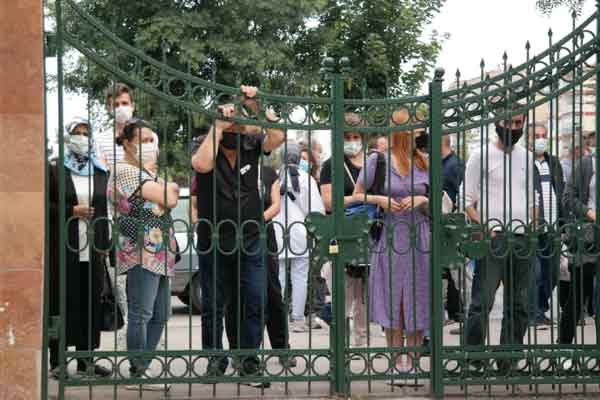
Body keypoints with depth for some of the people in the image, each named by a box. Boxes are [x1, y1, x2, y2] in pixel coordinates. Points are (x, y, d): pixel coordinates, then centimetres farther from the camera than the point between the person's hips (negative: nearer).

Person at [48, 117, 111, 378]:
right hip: (63, 249, -4)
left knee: (90, 304, 3)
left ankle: (86, 360, 10)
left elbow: (104, 210, 15)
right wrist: (72, 211, -12)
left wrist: (104, 244, 9)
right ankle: (57, 361, 1)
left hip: (92, 250, 4)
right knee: (62, 302, -4)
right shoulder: (54, 170, 2)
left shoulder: (100, 172, 14)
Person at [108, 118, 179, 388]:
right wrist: (171, 187, 5)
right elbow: (169, 199, -15)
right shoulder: (125, 171, -9)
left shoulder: (144, 173, 23)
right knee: (141, 314, -9)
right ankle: (137, 373, -6)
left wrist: (166, 191, -3)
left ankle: (142, 368, 14)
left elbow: (170, 200, 17)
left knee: (160, 315, 10)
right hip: (142, 252, -10)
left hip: (159, 254, 10)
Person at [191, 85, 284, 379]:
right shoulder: (205, 146, -6)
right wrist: (218, 127, -22)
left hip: (250, 242, 2)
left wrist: (257, 106, -21)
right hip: (213, 242, -1)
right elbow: (201, 165, -28)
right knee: (213, 305, 7)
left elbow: (277, 137, -17)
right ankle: (215, 360, 17)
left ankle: (249, 360, 9)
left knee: (254, 303, 0)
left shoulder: (251, 145, 0)